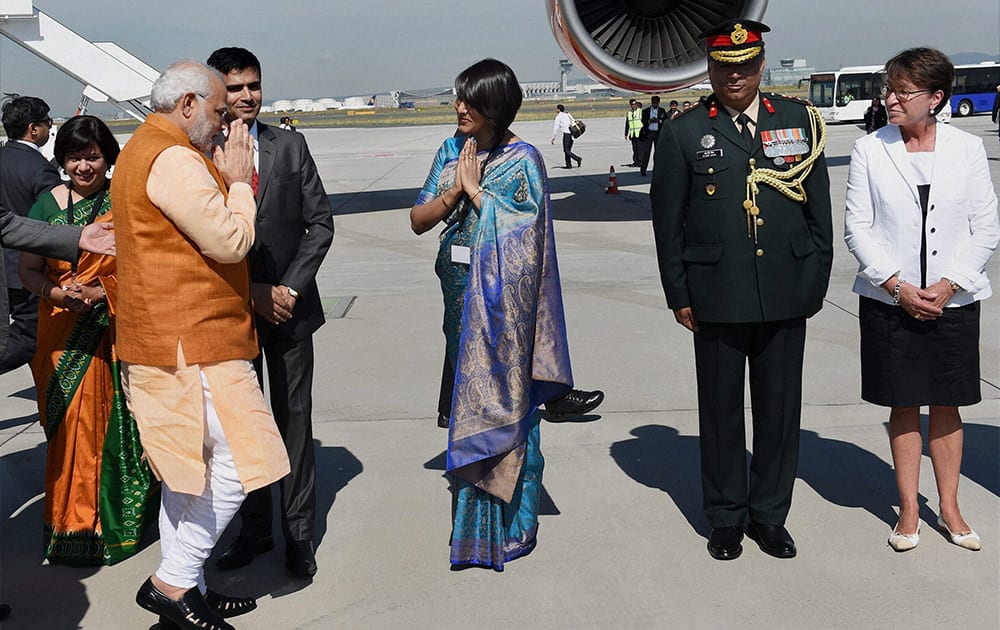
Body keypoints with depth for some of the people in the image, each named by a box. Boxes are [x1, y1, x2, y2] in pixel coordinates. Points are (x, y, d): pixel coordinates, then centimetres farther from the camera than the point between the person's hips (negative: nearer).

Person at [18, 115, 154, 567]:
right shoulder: (48, 204, 7)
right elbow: (28, 269, 7)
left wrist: (99, 292, -18)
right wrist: (59, 294, -13)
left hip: (117, 333, -2)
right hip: (65, 338, 2)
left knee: (115, 424, -1)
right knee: (70, 427, 4)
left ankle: (113, 521, 12)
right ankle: (71, 526, 18)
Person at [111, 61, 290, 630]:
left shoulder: (143, 150, 19)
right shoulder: (174, 160, -17)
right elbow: (230, 242, -19)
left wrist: (225, 176, 11)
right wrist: (239, 180, -6)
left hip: (168, 341, 11)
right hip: (190, 342, -11)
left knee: (190, 468, 17)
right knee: (237, 463, -7)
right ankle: (174, 583, 2)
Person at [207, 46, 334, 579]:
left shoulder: (291, 146, 2)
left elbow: (320, 221, 1)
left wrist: (290, 287, -9)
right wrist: (251, 292, -11)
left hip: (290, 303, 1)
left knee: (294, 417, 5)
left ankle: (298, 530, 15)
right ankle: (253, 527, 22)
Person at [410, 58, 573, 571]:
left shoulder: (522, 160, -8)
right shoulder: (451, 152, 8)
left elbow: (519, 232, -16)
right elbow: (418, 220, 6)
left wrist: (476, 189, -13)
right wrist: (455, 191, -11)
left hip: (503, 301, -5)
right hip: (460, 296, 5)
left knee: (503, 398, 1)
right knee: (469, 398, 11)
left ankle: (510, 521, 14)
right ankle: (472, 516, 24)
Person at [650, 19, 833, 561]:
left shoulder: (799, 121, 6)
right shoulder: (684, 132, 1)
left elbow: (819, 211, 9)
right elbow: (668, 222, 2)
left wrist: (816, 283, 5)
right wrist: (679, 296, -1)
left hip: (786, 297, 2)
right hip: (717, 301, -1)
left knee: (780, 408, 9)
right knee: (720, 409, 8)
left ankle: (769, 514, 25)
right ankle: (726, 517, 23)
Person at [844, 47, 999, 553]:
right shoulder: (869, 150, -1)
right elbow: (857, 227, -2)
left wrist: (948, 284, -11)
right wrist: (897, 284, -12)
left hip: (954, 300, 1)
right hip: (889, 301, 0)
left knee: (947, 405, 9)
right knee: (904, 406, 7)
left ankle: (948, 507, 24)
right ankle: (908, 511, 20)